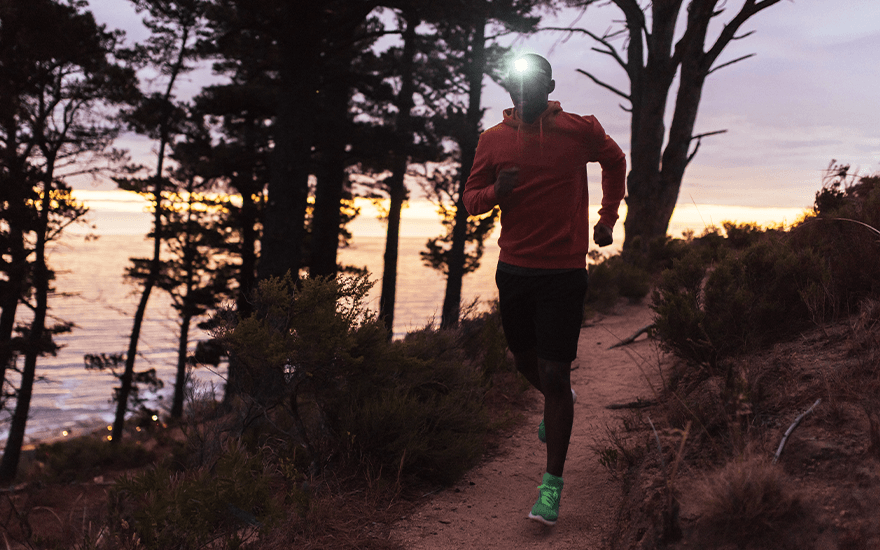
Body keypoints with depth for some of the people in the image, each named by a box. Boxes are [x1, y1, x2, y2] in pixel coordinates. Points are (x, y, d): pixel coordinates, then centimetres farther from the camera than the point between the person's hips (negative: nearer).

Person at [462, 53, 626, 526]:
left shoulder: (580, 131, -4)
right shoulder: (493, 139, 1)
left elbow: (615, 161, 16)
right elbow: (470, 198, 7)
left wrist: (608, 218, 14)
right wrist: (495, 191, -16)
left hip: (564, 273, -3)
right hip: (514, 269, 4)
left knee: (554, 375, -7)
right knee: (524, 359, 19)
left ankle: (552, 483, 3)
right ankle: (558, 401, 54)